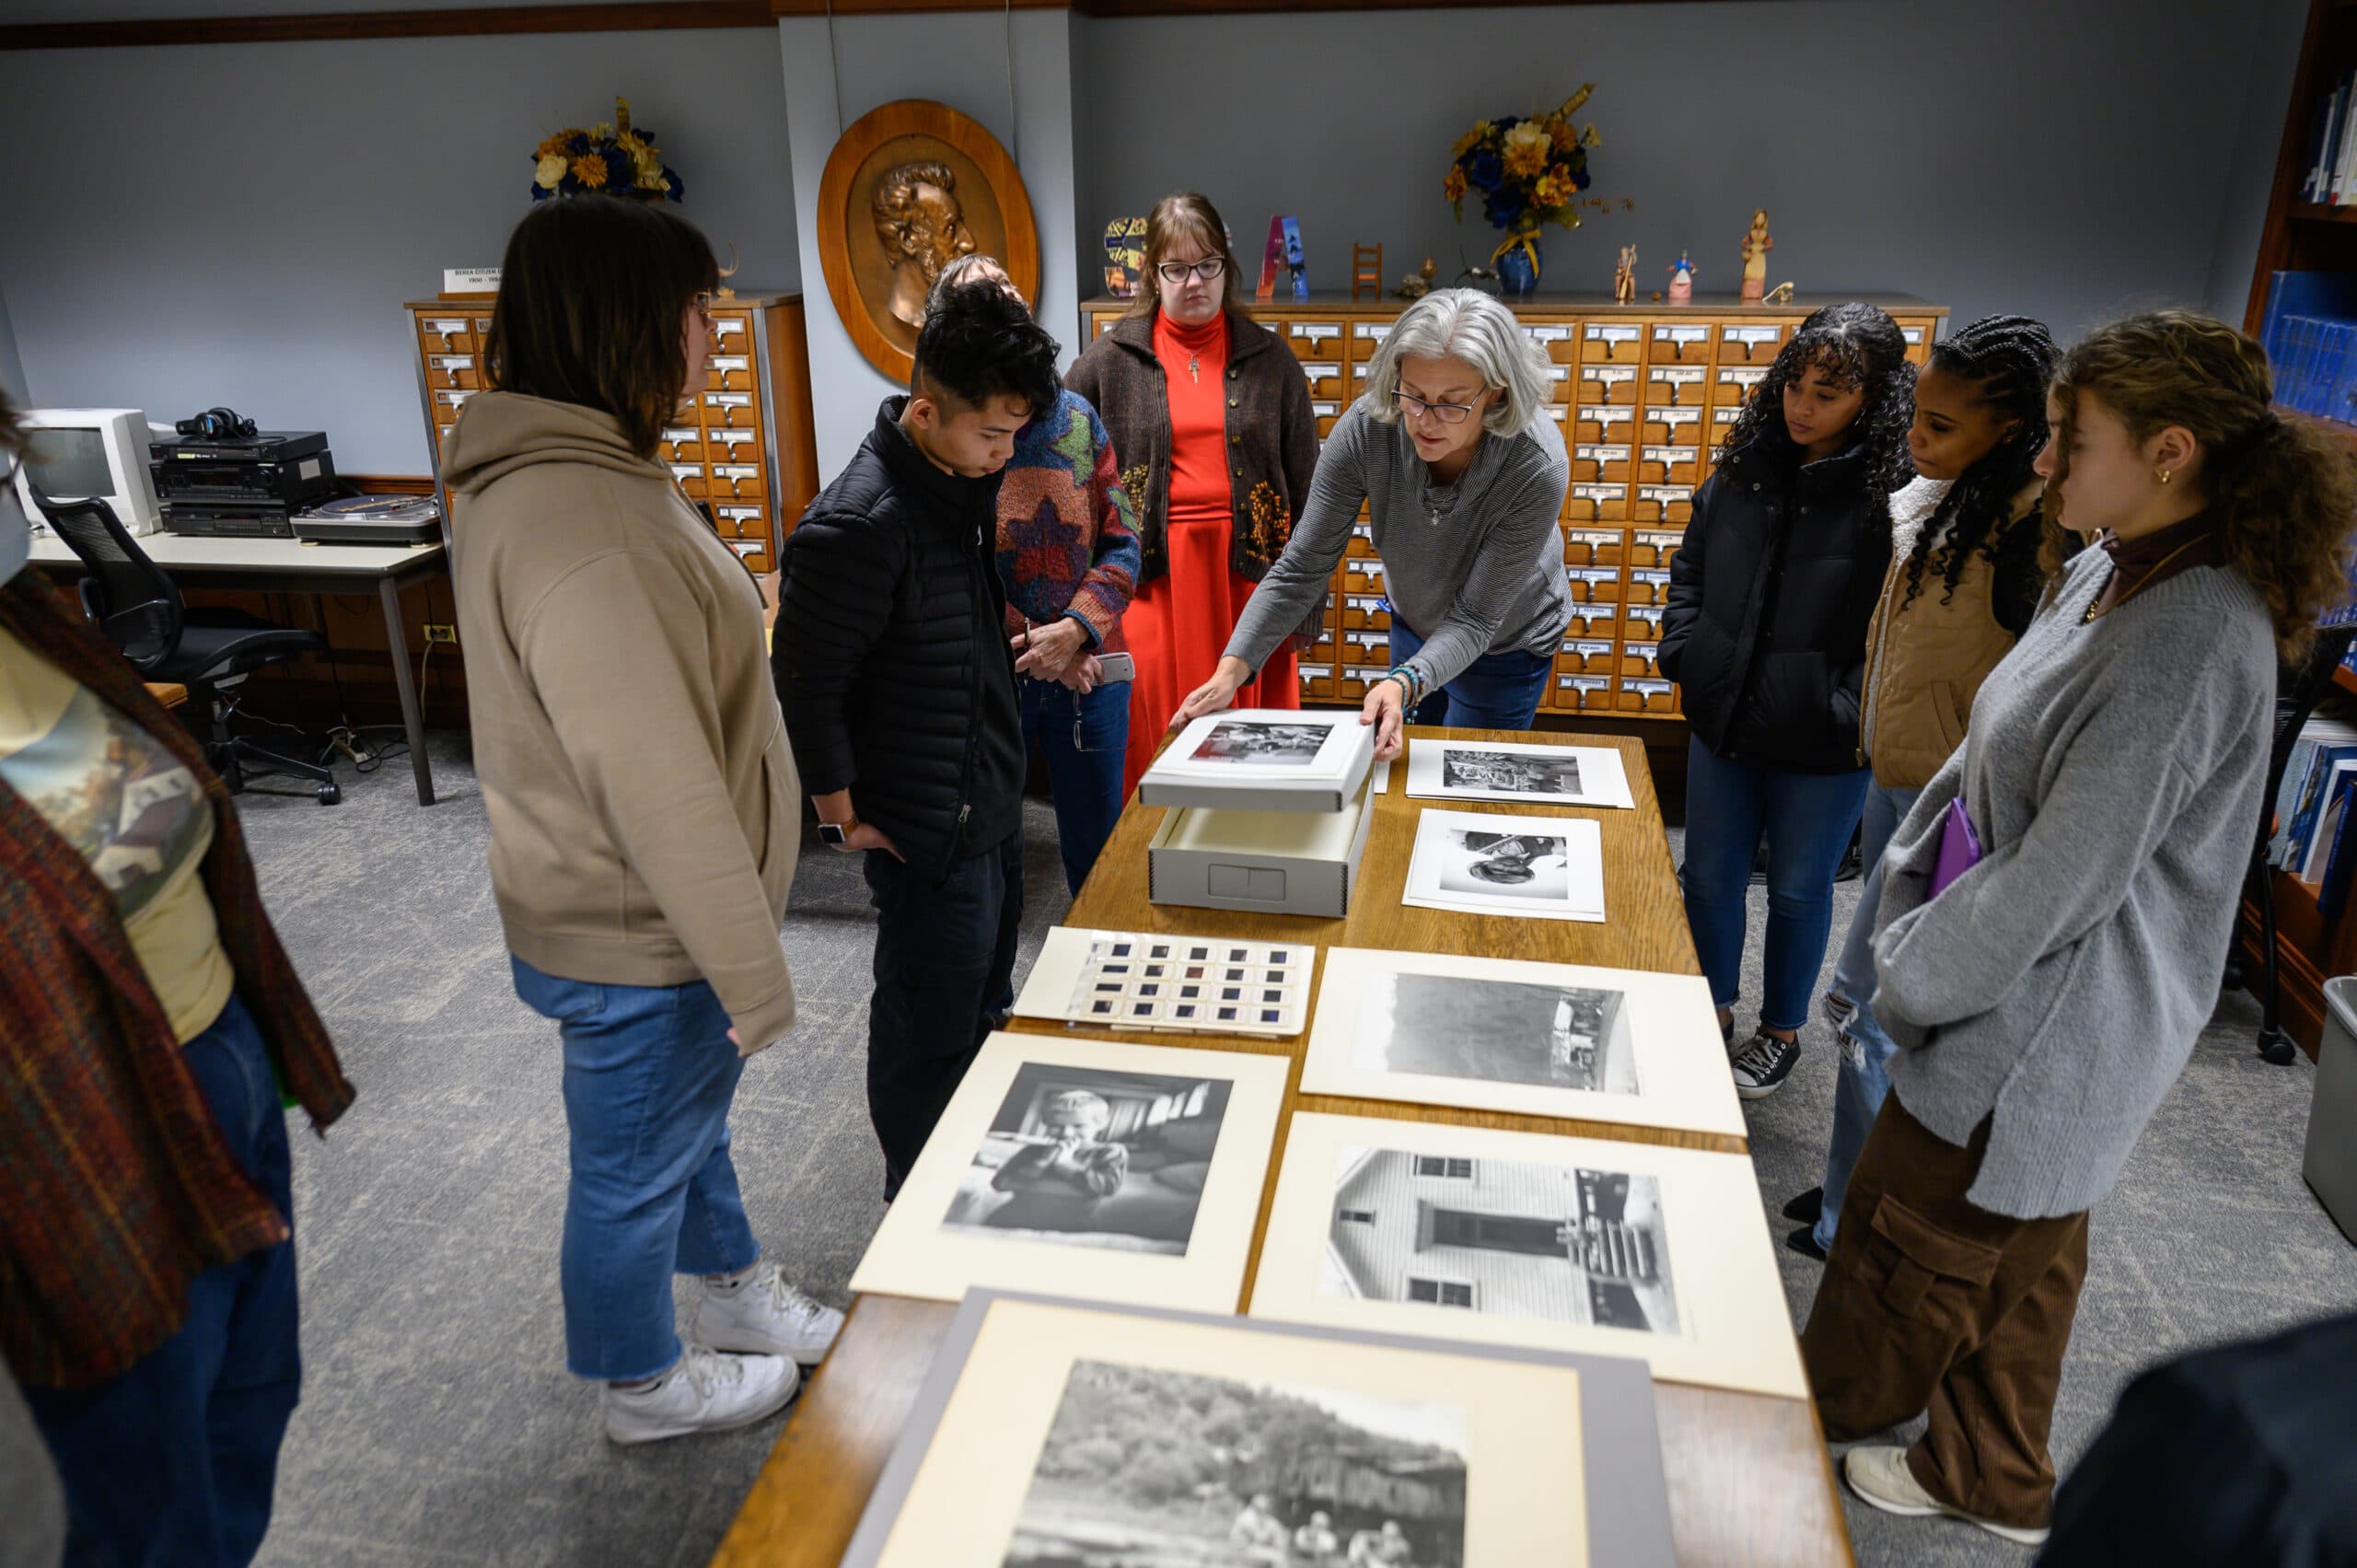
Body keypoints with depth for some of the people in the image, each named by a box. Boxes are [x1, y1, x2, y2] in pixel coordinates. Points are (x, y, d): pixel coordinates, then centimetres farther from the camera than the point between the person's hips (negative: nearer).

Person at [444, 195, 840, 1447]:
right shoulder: (577, 529, -31)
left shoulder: (574, 476, 4)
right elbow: (660, 787, -30)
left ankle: (737, 1293, 52)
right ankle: (645, 1384, 40)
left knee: (692, 1113, 28)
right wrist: (752, 972, -21)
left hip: (642, 915, 10)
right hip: (635, 940, -10)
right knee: (635, 1169, 14)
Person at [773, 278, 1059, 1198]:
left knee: (986, 1012, 24)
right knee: (931, 1032, 8)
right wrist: (845, 815, -13)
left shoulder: (969, 476, 2)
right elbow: (803, 688, -20)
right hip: (928, 837, -9)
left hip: (991, 810, 9)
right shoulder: (858, 524, -26)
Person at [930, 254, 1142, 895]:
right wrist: (1035, 649, -13)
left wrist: (1073, 632, -13)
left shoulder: (1078, 417, 5)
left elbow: (1121, 545, 2)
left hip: (1090, 671, 3)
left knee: (1099, 854, 14)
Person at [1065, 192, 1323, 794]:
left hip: (1247, 568, 1)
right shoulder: (1111, 358, 5)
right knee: (1155, 731, 1)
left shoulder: (1269, 359, 8)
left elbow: (1305, 483, 9)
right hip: (1152, 573, 0)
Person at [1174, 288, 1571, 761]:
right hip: (1414, 625, 4)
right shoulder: (1367, 426, -29)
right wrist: (1232, 669, -38)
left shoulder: (1538, 467, -36)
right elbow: (1302, 567, -26)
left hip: (1502, 648, -4)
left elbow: (1475, 618, -32)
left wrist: (1405, 684, -51)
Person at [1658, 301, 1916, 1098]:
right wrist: (1684, 653, 4)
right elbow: (1689, 566, 14)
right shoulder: (1747, 465, 1)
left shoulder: (1899, 492, -17)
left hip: (1821, 748, -5)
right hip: (1723, 725, 5)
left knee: (1799, 889, 15)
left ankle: (1781, 1031, 37)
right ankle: (1713, 1014, 39)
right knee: (1709, 878, 17)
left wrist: (1847, 710, -19)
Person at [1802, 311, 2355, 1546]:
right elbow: (1990, 762, 12)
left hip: (2046, 1026, -9)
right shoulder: (2107, 575, 2)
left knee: (1910, 1237, 11)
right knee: (2018, 1261, 24)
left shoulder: (2189, 640, -28)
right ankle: (1994, 1484, 44)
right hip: (2031, 1005, 9)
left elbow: (2061, 880, -26)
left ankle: (1805, 1418, 35)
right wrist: (1907, 901, 8)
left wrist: (1908, 975, -13)